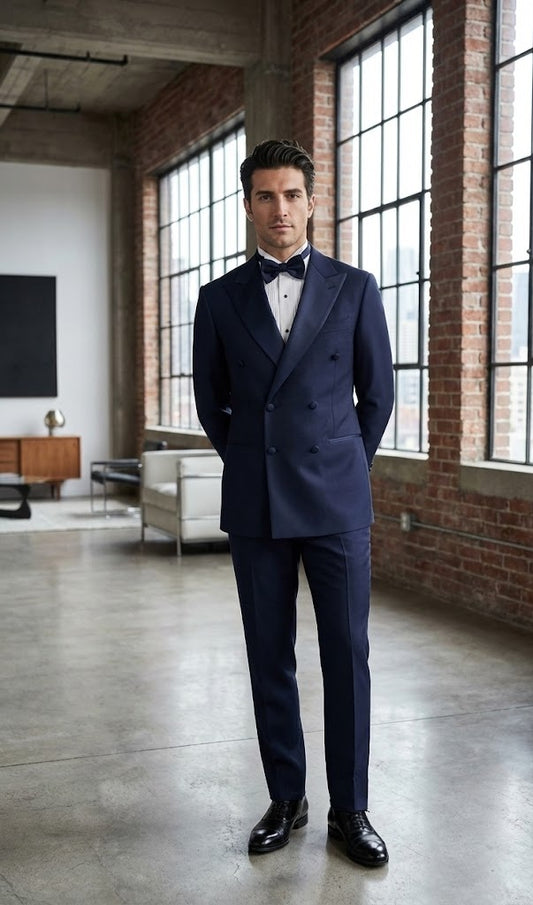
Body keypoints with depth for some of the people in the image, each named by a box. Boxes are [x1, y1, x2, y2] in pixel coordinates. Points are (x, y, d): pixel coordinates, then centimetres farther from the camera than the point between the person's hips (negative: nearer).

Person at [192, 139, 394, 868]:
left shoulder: (354, 289, 2)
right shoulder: (220, 298, 5)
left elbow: (377, 393, 9)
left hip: (336, 504, -1)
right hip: (254, 507, 1)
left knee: (347, 656, 2)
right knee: (270, 659, 8)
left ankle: (350, 809, 16)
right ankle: (286, 799, 23)